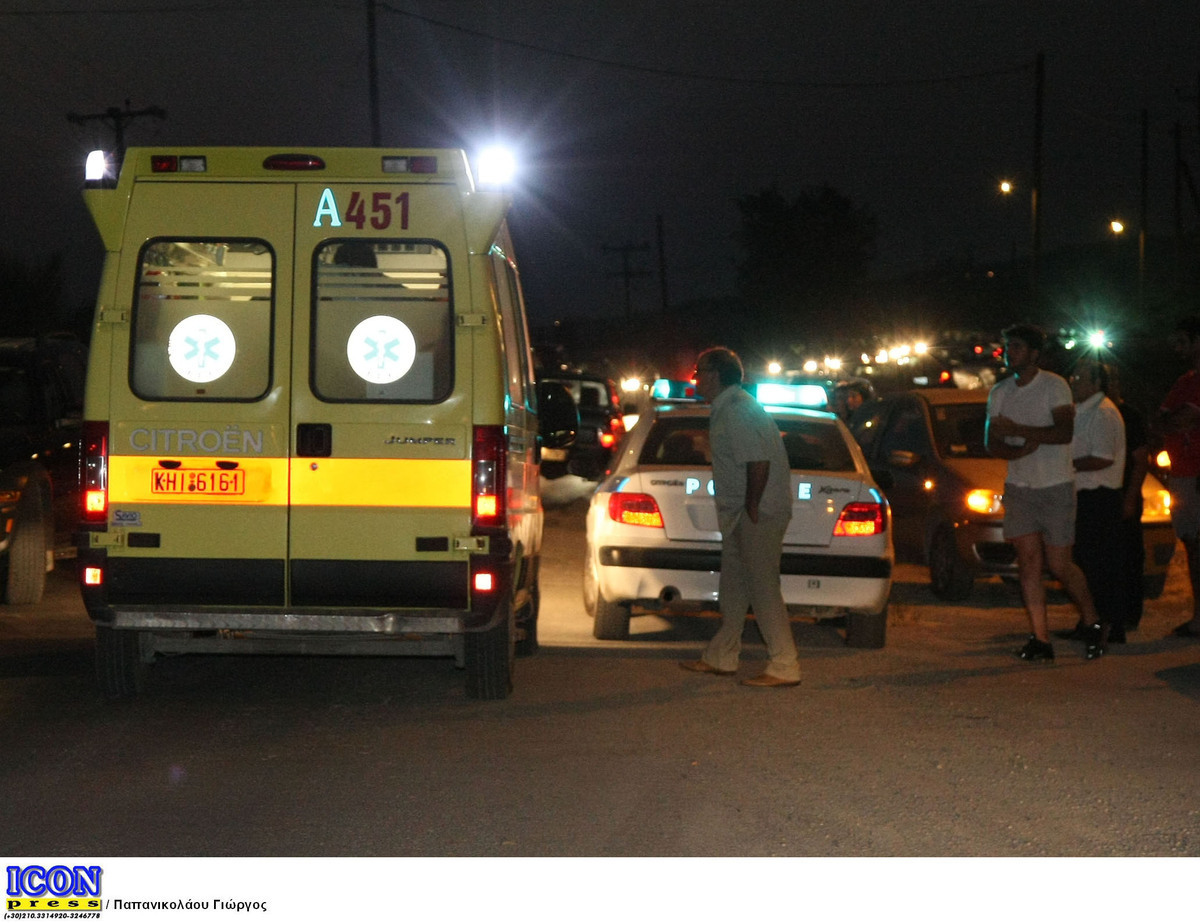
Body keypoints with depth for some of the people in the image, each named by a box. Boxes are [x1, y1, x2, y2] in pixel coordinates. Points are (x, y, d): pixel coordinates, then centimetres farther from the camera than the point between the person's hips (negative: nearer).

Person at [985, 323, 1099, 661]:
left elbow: (1064, 432, -18)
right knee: (1028, 561, -3)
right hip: (1018, 487, 5)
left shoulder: (1054, 386, -7)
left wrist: (1016, 430, -20)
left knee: (1058, 565, -3)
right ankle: (1040, 638, -3)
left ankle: (1091, 620, 20)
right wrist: (1020, 450, -15)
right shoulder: (999, 392, 9)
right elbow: (991, 442, 6)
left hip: (1055, 486, -4)